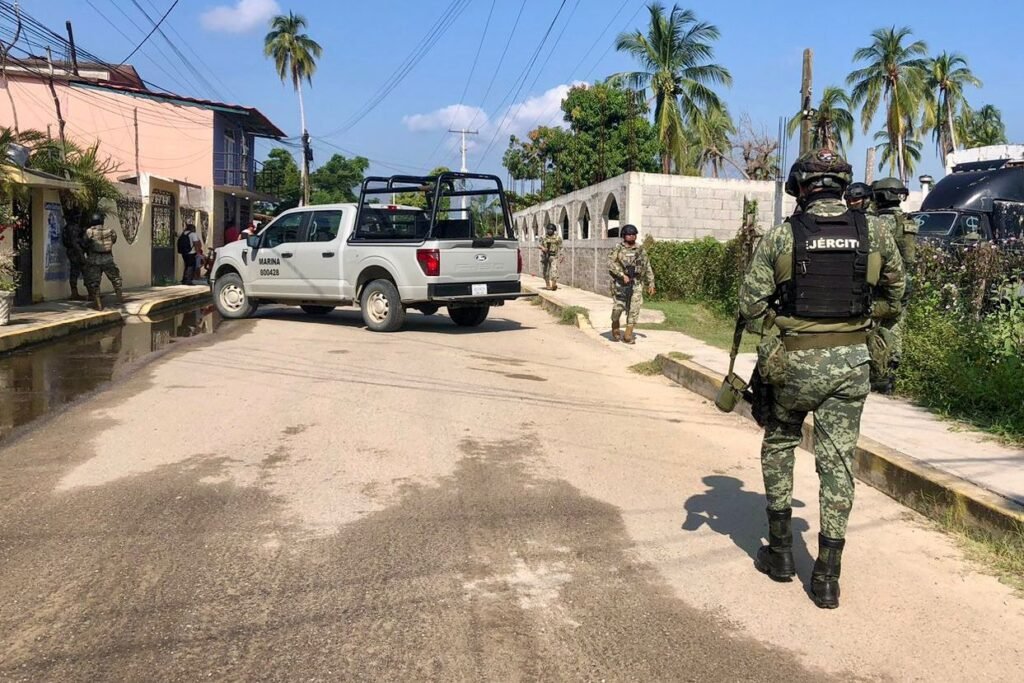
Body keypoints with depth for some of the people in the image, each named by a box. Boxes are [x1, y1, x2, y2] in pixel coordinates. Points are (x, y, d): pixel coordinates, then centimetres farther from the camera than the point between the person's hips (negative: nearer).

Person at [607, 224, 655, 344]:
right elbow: (611, 263, -13)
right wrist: (622, 275, -22)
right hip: (620, 282, -2)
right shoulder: (618, 249, -1)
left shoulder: (641, 250, 10)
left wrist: (651, 284, 9)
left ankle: (628, 335, -1)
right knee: (618, 307, -1)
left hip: (636, 283, 3)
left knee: (634, 308, -6)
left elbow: (648, 268, 13)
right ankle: (615, 329, 27)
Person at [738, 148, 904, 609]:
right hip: (852, 361, 2)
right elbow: (895, 293, 14)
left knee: (779, 444, 20)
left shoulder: (781, 236, -6)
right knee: (838, 460, 7)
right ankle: (827, 577, 10)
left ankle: (780, 552, 23)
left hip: (797, 359, -2)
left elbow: (751, 303, -7)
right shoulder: (873, 232, 1)